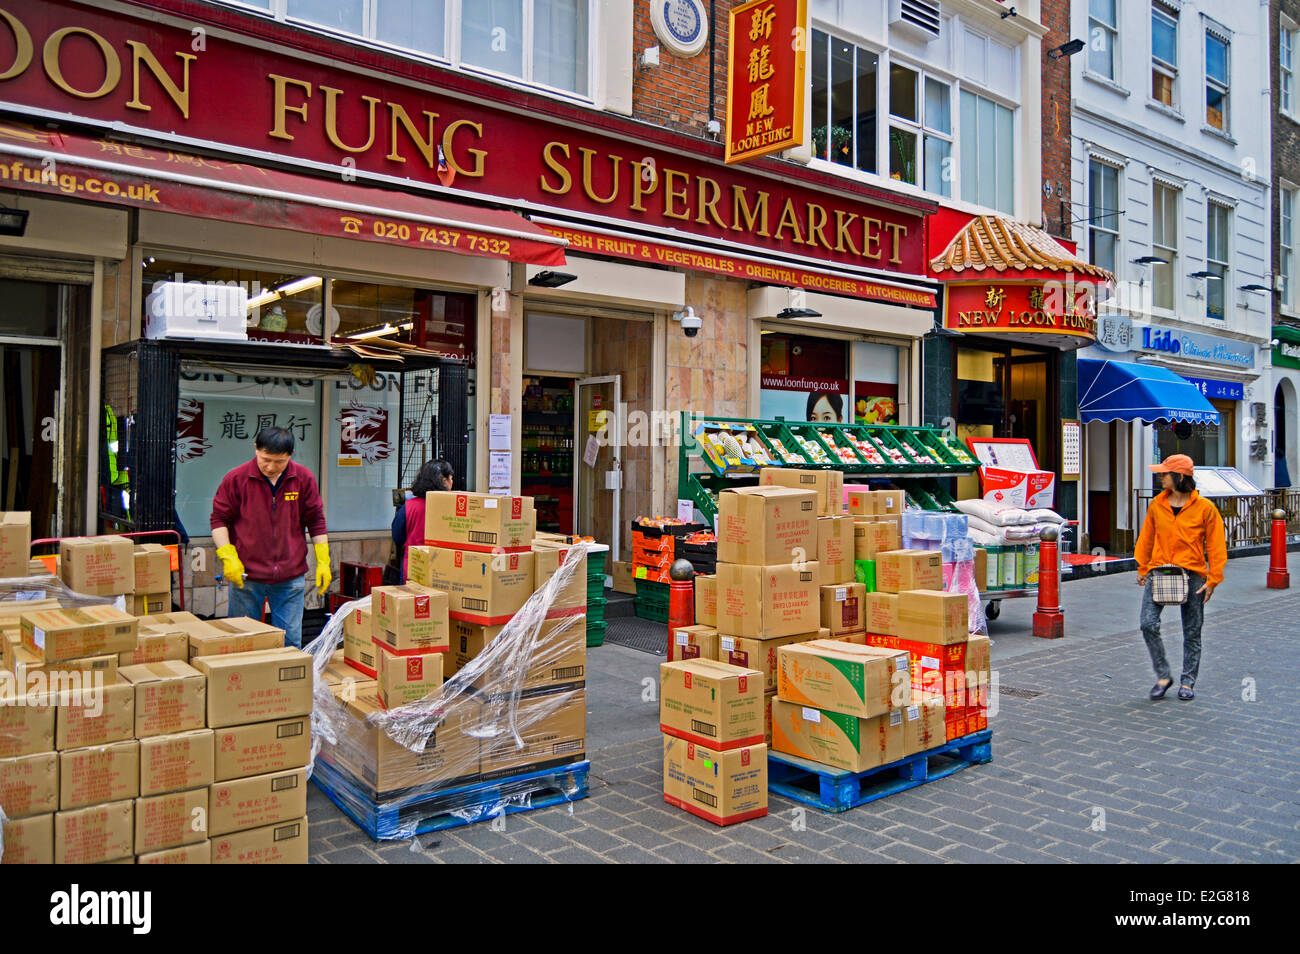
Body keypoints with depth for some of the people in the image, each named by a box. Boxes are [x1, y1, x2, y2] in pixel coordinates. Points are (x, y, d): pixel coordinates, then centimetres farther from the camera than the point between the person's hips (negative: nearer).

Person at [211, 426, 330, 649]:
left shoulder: (304, 479, -1)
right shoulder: (236, 479, -6)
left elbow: (316, 521, 7)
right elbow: (219, 519, 1)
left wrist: (323, 562, 3)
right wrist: (228, 557, -11)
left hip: (291, 578, 1)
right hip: (246, 576, -1)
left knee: (290, 641, 6)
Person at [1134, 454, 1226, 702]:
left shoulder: (1205, 508, -4)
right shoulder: (1156, 505, 5)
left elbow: (1216, 546, -1)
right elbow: (1146, 539, 13)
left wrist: (1213, 580, -5)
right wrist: (1142, 570, 13)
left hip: (1192, 576, -2)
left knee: (1192, 632, 7)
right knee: (1149, 625, -10)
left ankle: (1188, 682, 21)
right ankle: (1163, 676, 6)